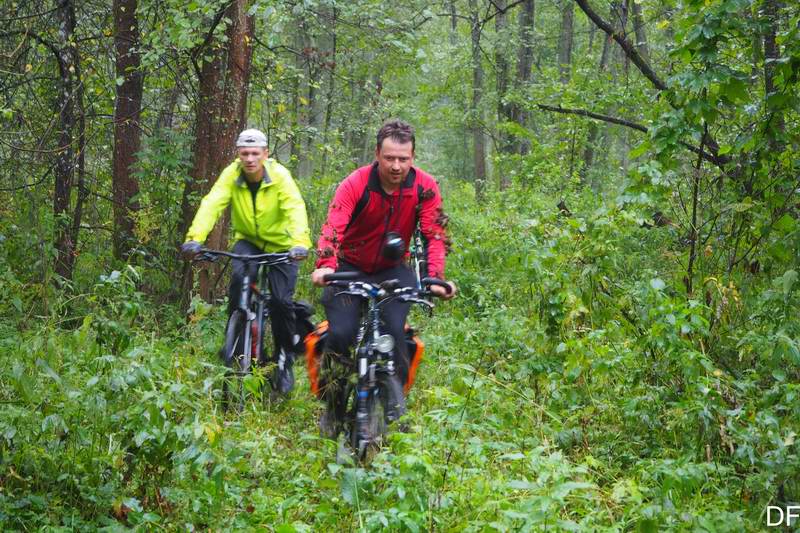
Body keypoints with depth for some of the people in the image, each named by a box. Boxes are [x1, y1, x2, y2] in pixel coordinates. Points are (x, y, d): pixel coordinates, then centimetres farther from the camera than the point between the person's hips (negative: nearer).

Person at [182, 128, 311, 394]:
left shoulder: (279, 175, -22)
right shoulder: (231, 175, -17)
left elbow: (295, 208, -35)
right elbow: (211, 205, -29)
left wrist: (301, 242, -53)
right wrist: (195, 238, -46)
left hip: (280, 245, -1)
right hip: (247, 241, 2)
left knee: (281, 301, -13)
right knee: (239, 276, -29)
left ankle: (286, 361, 9)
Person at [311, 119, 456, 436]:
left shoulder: (424, 187, -15)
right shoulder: (356, 184, -22)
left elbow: (435, 235, -20)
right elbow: (333, 228, -34)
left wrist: (436, 277, -38)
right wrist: (325, 265, -53)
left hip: (392, 269, 1)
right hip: (351, 267, -1)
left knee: (394, 332, -23)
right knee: (340, 334, -19)